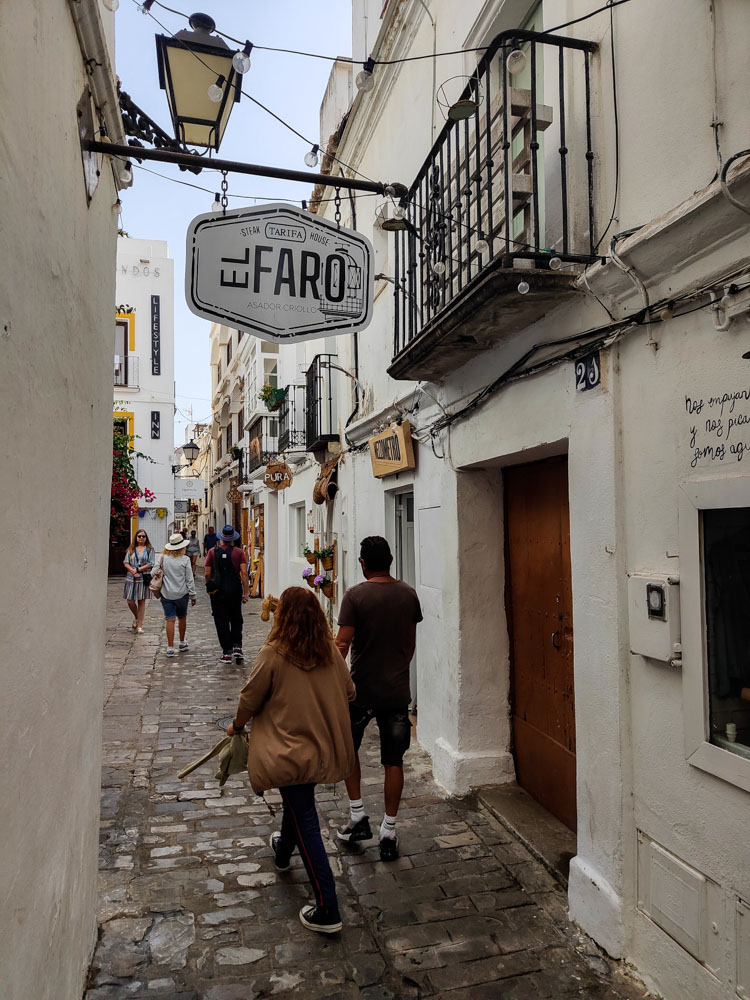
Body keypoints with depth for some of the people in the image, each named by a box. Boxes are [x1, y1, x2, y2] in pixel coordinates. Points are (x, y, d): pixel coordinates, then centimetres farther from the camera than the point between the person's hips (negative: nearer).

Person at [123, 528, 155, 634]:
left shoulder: (150, 549, 4)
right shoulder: (131, 549, 10)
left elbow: (150, 564, -4)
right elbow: (125, 563, 5)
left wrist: (138, 569, -12)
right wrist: (132, 571, -12)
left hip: (144, 578, -2)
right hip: (131, 578, 2)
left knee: (141, 601, 2)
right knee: (130, 601, 1)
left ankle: (139, 625, 9)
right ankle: (136, 618, 30)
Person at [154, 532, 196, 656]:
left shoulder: (163, 558, -4)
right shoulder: (185, 560, -9)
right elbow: (189, 580, -6)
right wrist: (192, 595, 1)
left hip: (166, 594, 1)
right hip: (182, 594, -1)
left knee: (170, 620, 0)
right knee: (182, 618, 17)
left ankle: (170, 648, -3)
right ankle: (182, 643, 31)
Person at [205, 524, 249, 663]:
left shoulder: (212, 552, -2)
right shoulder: (239, 552, -4)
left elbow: (207, 573, -2)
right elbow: (244, 573, -10)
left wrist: (210, 587, 16)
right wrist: (246, 593, -6)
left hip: (218, 593, 0)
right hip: (235, 591, 0)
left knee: (221, 622, 6)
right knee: (236, 620, 17)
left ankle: (227, 652, 6)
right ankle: (237, 646, 3)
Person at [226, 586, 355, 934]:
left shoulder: (273, 654, -17)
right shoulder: (331, 652, -5)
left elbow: (251, 699, -6)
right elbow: (348, 693, 7)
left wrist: (237, 725, 14)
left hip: (291, 751, -6)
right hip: (325, 747, 6)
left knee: (305, 821, 2)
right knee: (298, 802, 30)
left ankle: (327, 911, 5)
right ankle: (283, 852, 57)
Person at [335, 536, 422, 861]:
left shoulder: (355, 595, -14)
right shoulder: (408, 594, 0)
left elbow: (342, 644, -17)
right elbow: (411, 643, 9)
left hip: (361, 690, -3)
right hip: (398, 690, 3)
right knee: (393, 761, 11)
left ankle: (357, 816, 23)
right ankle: (388, 833, 18)